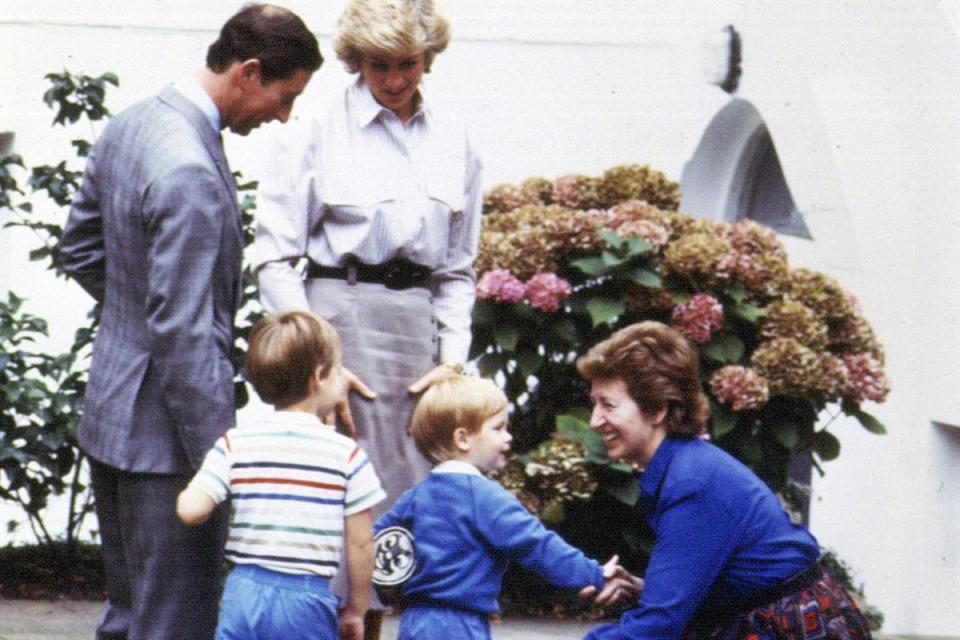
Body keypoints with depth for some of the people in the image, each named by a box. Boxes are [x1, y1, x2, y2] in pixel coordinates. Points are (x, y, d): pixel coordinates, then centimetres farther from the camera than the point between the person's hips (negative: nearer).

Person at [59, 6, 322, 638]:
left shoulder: (129, 125, 5)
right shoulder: (191, 174, -26)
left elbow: (81, 249, 19)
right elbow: (183, 335, -26)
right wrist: (224, 457, -22)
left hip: (110, 411, 10)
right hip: (163, 431, -10)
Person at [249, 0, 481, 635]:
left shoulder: (454, 140, 14)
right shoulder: (316, 134, 2)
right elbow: (275, 259, 0)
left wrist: (452, 357, 6)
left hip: (420, 322, 4)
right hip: (338, 313, -4)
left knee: (418, 496, 1)